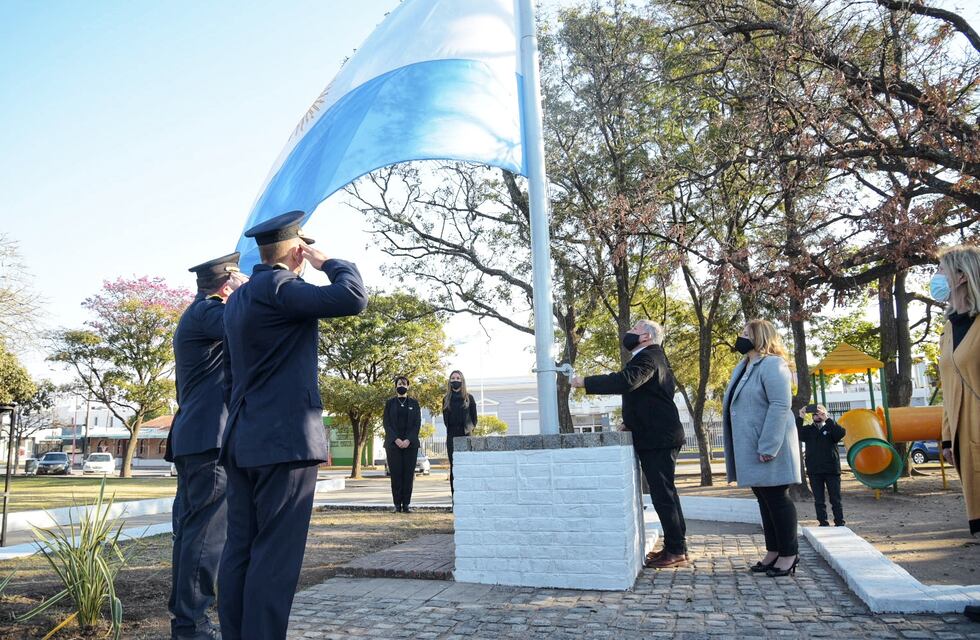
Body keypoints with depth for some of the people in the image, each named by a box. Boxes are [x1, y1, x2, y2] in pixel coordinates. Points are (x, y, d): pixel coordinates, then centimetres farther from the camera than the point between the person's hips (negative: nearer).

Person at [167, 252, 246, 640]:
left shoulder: (196, 315, 23)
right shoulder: (207, 309, -8)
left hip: (191, 439, 11)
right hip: (209, 438, -11)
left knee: (191, 531, 13)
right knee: (206, 533, -7)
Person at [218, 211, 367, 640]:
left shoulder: (237, 299, 18)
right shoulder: (279, 288, -11)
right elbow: (353, 298, -21)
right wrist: (329, 262, -5)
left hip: (241, 443, 9)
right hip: (285, 441, -9)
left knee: (239, 551, 10)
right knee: (275, 556, -5)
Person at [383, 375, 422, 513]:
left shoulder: (414, 403, 11)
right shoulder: (390, 403, 10)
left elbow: (417, 424, 4)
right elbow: (386, 423, 3)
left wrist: (408, 440, -10)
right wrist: (396, 439, -11)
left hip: (410, 443, 0)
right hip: (393, 443, 0)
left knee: (408, 473, -2)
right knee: (396, 473, -3)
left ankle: (406, 504, 2)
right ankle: (397, 503, 3)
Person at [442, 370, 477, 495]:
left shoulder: (469, 398, 6)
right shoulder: (446, 399, 11)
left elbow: (474, 418, 9)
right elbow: (445, 419, 15)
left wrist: (470, 429, -1)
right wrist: (451, 430, 7)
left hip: (465, 436, -2)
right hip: (451, 437, 2)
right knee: (453, 466, 1)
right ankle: (454, 493, 2)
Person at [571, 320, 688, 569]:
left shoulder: (647, 357, -15)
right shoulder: (653, 355, 18)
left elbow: (625, 381, -32)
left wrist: (584, 382, -27)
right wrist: (631, 422, 17)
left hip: (657, 439, -11)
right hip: (658, 436, 11)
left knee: (663, 494, -5)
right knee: (664, 493, 15)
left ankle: (676, 551, 2)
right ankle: (675, 546, 23)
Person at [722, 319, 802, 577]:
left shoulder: (772, 365, -14)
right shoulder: (742, 367, 15)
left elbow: (780, 405, -22)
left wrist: (768, 447, -25)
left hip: (769, 448, -9)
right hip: (749, 448, 9)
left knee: (777, 498, -1)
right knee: (765, 498, 14)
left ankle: (789, 554, 10)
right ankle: (774, 551, 23)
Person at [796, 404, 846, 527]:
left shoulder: (830, 427, 4)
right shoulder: (808, 429, 9)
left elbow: (841, 433, -16)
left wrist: (827, 419, -24)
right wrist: (800, 418, -18)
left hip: (832, 470, -2)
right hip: (814, 471, 2)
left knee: (835, 500, 5)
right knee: (819, 501, 6)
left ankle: (840, 524, 12)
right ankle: (823, 524, 13)